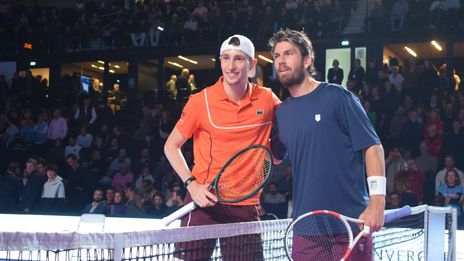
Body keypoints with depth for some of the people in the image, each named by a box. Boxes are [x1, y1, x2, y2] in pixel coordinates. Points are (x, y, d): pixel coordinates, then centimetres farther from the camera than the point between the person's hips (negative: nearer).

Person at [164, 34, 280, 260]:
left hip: (246, 205, 2)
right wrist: (191, 183, -9)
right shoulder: (201, 101, -5)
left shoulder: (267, 100, 1)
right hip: (205, 199, -2)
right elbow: (171, 146, 3)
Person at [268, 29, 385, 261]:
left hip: (349, 220, -5)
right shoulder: (282, 112, 11)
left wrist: (377, 202, -17)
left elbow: (372, 146, -7)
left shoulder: (336, 96, -4)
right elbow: (275, 157, 27)